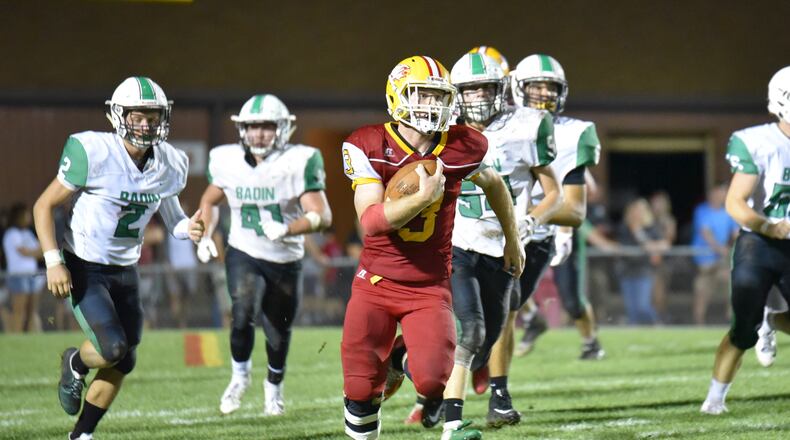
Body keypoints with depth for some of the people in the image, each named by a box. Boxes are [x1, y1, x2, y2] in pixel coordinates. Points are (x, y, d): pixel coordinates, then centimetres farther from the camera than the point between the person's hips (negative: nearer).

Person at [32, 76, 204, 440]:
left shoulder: (167, 165, -3)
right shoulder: (93, 154, -21)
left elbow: (170, 216, 12)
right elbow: (44, 206, -13)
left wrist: (187, 228, -12)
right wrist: (53, 262, -21)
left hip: (125, 271, 6)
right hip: (82, 269, -6)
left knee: (124, 362, 6)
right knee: (112, 348, -19)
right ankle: (75, 365, 17)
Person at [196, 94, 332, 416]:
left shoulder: (298, 164, -17)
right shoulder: (229, 162, -7)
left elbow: (323, 217, -22)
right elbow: (209, 201, 14)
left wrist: (287, 229, -38)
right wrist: (205, 236, 0)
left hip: (285, 261, 0)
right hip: (244, 255, 0)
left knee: (279, 334, 12)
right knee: (243, 316, -25)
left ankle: (274, 386, 43)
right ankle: (240, 373, 3)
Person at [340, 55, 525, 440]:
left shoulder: (461, 148, -6)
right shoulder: (369, 147, -12)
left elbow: (493, 184, 18)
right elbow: (371, 220, -21)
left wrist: (512, 238, 28)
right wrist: (423, 197, -34)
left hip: (430, 288, 1)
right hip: (376, 283, -1)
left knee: (432, 379, -20)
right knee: (361, 387, -4)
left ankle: (402, 359, 17)